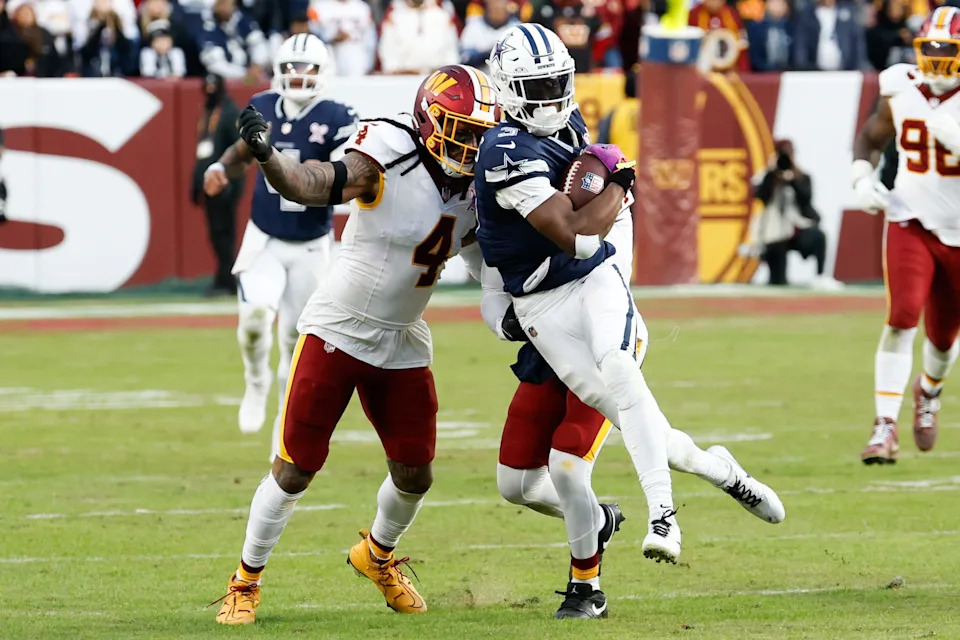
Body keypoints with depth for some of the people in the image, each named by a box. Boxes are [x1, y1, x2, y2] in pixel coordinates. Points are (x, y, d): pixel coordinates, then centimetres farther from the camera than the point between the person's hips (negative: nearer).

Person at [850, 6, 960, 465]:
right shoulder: (901, 91, -2)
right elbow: (871, 138, 15)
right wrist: (862, 179, -1)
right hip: (911, 223, 0)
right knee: (902, 318, -19)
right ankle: (885, 426, -17)